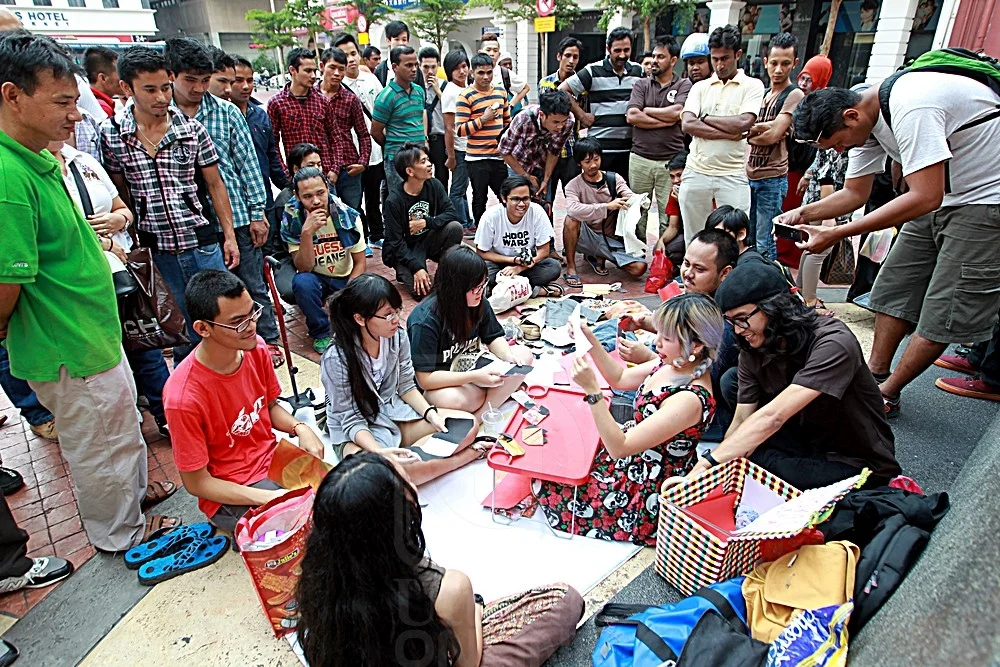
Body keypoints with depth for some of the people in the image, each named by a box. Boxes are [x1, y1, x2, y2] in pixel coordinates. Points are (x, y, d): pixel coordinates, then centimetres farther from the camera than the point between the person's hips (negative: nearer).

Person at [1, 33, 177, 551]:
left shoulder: (42, 160, 3)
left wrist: (87, 228, 3)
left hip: (96, 333, 9)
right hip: (72, 351, -9)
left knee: (123, 425, 27)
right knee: (99, 447, 13)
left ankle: (135, 493, 51)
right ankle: (120, 534, 36)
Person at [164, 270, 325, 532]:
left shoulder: (256, 348, -10)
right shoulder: (183, 397, -26)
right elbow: (196, 483, -16)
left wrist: (300, 428, -11)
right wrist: (272, 498, -23)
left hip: (273, 458, 6)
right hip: (230, 495, -6)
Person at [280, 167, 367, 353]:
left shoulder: (348, 215, -15)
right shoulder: (292, 220, -17)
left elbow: (360, 262, -7)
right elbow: (304, 268, -23)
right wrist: (307, 232, -37)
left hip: (347, 278, 1)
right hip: (316, 279, -1)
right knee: (302, 282, -35)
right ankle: (321, 332, -11)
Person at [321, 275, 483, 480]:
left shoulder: (398, 336, -10)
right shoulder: (336, 358, -24)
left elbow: (406, 386, 3)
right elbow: (351, 420, -18)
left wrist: (431, 413, -14)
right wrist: (380, 452, -35)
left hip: (394, 414, 5)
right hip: (357, 432, -5)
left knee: (467, 424, -8)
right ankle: (465, 456, -19)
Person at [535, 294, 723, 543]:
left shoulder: (689, 400, -34)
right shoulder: (675, 364, -9)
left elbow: (620, 448, -32)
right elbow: (620, 378, 7)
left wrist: (592, 389, -38)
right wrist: (590, 339, -4)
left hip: (647, 491, -8)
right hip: (636, 458, 8)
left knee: (549, 484, 3)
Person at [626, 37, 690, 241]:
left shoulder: (684, 85, 6)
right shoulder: (642, 84, 10)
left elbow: (677, 112, -13)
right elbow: (632, 116, -6)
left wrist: (647, 110, -2)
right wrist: (665, 120, -7)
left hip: (671, 161, -2)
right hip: (640, 159, 2)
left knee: (669, 216, -2)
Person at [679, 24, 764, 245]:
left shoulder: (752, 86, 4)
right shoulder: (700, 87, 11)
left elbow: (744, 123, -13)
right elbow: (687, 124, -5)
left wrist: (705, 118, -3)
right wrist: (728, 133, -12)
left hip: (733, 175, -3)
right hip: (696, 173, 3)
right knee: (693, 239, 10)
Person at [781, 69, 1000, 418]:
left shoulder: (910, 107, -29)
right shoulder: (867, 120, -1)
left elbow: (925, 197, -33)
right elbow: (854, 193, 8)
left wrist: (837, 234, -33)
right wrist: (803, 214, -10)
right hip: (943, 194, 9)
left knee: (943, 309, -6)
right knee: (895, 286, 8)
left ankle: (885, 394, 2)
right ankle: (874, 376, 16)